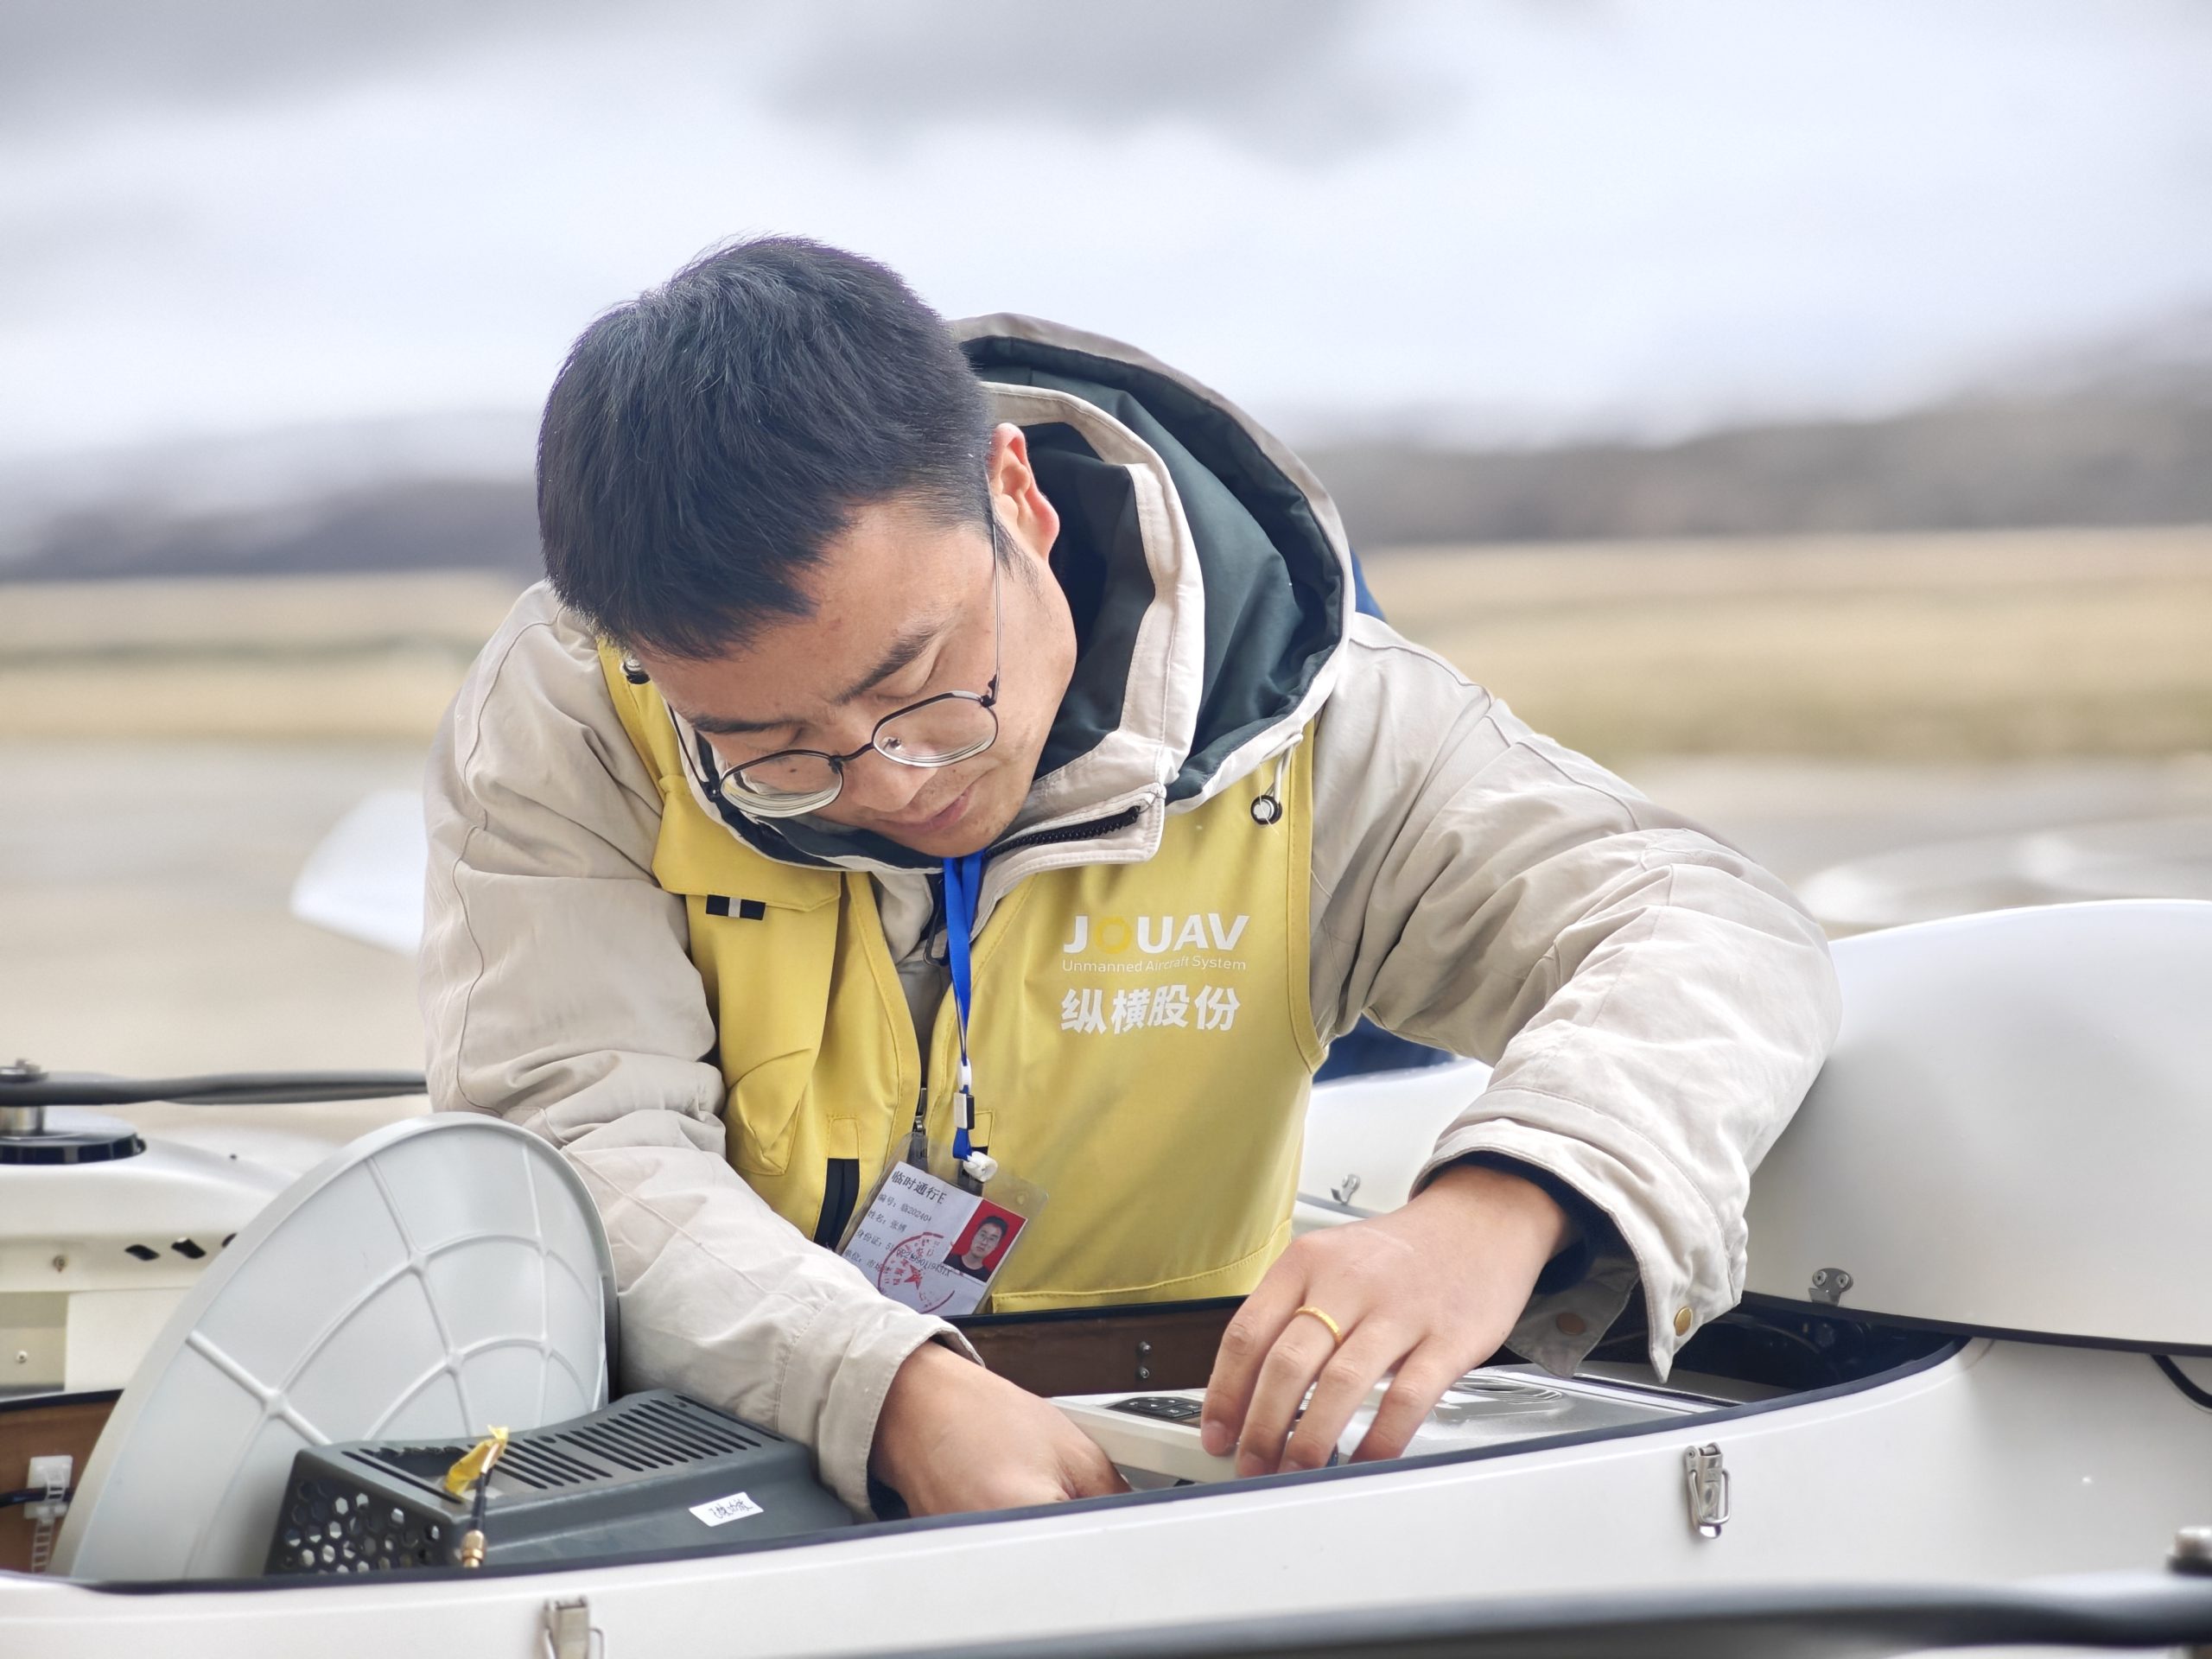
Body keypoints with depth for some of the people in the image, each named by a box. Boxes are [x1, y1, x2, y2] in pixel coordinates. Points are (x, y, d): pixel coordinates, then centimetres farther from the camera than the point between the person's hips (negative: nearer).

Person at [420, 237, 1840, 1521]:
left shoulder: (1297, 723, -10)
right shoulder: (565, 722, -9)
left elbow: (1720, 934, -13)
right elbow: (580, 1142, -17)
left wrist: (1494, 1213, -32)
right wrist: (902, 1398, -33)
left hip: (1160, 1476, 0)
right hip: (705, 1500, 0)